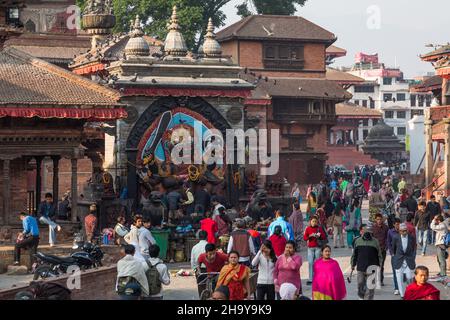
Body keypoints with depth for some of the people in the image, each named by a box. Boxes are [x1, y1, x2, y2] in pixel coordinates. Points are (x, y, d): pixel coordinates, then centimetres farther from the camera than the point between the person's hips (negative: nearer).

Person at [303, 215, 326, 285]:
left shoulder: (319, 228, 4)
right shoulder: (308, 228, 3)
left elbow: (324, 237, 5)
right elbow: (304, 238, -1)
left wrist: (319, 236, -15)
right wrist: (310, 236, -18)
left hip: (318, 247, 0)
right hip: (310, 248, 0)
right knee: (310, 263, -6)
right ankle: (310, 279, -4)